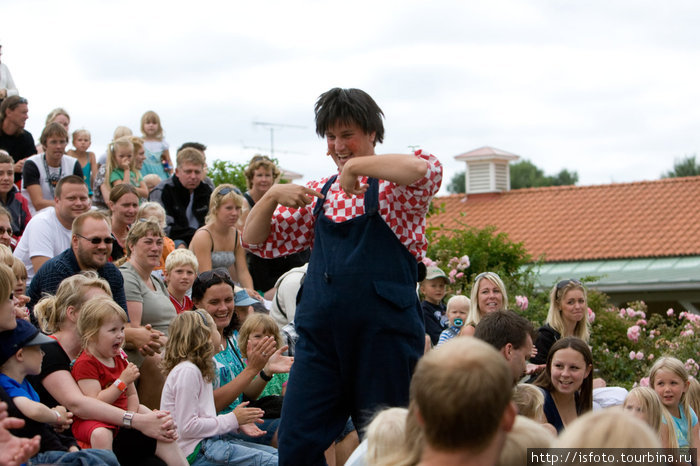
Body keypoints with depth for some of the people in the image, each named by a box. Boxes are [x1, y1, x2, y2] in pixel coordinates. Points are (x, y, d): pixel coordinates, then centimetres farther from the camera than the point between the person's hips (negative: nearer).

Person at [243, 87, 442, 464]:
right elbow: (256, 241, 16)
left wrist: (355, 165, -17)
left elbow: (425, 169, -26)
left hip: (383, 334, -5)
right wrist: (273, 196, -2)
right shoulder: (319, 193, 15)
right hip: (321, 334, 5)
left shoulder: (392, 185, -1)